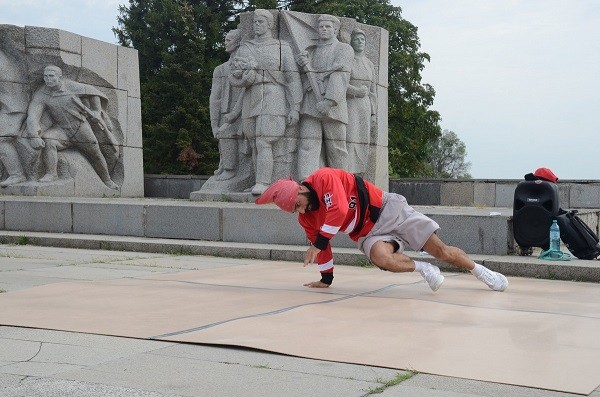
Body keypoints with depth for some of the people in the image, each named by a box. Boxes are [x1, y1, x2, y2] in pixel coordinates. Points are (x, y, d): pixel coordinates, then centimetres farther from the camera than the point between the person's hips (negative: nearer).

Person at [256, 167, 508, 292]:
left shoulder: (323, 178, -18)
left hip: (386, 210, -5)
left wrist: (317, 244, -25)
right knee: (380, 257, -32)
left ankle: (481, 272, 16)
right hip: (368, 235, 5)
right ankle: (422, 269, -7)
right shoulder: (306, 219, 3)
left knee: (440, 250, -7)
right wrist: (326, 278, 20)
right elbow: (322, 246, 16)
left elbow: (339, 211, -29)